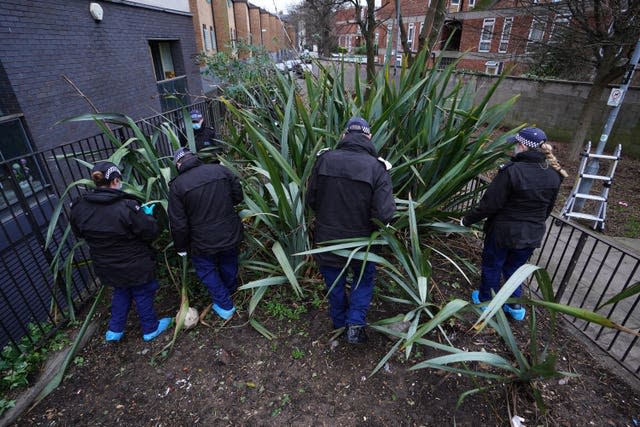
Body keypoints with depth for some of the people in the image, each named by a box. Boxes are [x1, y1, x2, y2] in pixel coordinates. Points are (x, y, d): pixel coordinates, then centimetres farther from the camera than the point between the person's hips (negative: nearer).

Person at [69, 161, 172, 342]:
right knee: (143, 294, 16)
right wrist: (148, 215, -3)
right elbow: (150, 232, -22)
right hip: (134, 265, -5)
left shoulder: (79, 207, -9)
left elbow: (79, 233, 8)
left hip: (106, 266, 6)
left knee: (121, 292, 29)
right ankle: (150, 328, 34)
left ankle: (115, 330, 38)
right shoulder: (126, 207, -29)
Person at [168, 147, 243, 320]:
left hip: (203, 242, -3)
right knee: (228, 264, 27)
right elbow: (238, 196, 0)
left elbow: (178, 223, -11)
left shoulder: (177, 185, -14)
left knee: (207, 270, 20)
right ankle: (230, 291, 52)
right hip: (230, 234, 4)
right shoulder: (220, 169, -7)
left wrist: (181, 247, 3)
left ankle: (225, 306, 27)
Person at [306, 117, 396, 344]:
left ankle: (340, 323, 43)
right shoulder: (377, 166, -18)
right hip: (360, 240, -1)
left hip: (327, 238, 2)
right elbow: (384, 214, -23)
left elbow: (311, 200, -4)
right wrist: (367, 222, 0)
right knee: (364, 278, 27)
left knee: (334, 284, 24)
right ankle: (356, 322, 18)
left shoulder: (324, 159, -13)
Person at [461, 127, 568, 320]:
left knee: (492, 267, 16)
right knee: (514, 268, 25)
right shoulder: (554, 175, -3)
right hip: (532, 236, 6)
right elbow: (548, 208, 9)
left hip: (504, 232, -5)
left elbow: (489, 204, -22)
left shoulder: (511, 170, -24)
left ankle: (486, 300, 35)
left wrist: (467, 220, -9)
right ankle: (515, 306, 36)